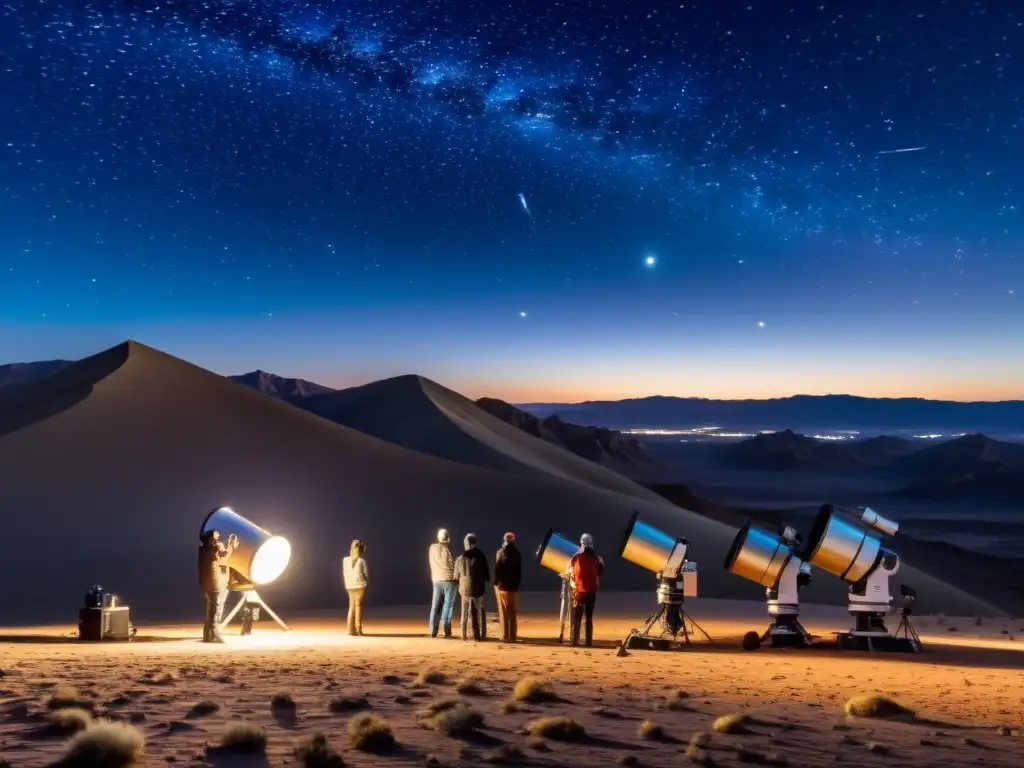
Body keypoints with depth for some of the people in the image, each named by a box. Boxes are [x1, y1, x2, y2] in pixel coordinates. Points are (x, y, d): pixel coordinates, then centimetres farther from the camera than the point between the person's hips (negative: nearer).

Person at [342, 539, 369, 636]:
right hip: (360, 585, -4)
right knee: (359, 606, 4)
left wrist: (347, 584, 13)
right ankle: (358, 629, 2)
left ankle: (351, 629, 7)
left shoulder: (345, 560, 2)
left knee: (352, 606, 12)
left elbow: (345, 573, 6)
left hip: (350, 586, 4)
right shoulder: (362, 560, -9)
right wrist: (367, 582, 9)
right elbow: (366, 574, -5)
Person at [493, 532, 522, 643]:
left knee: (504, 612, 3)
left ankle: (505, 635, 0)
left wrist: (496, 583, -2)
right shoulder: (517, 554, 1)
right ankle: (512, 635, 7)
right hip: (514, 585, 2)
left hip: (502, 585, -2)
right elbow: (519, 571, 4)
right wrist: (518, 583, 11)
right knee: (513, 612, 8)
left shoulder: (500, 553, -7)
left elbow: (497, 569, -9)